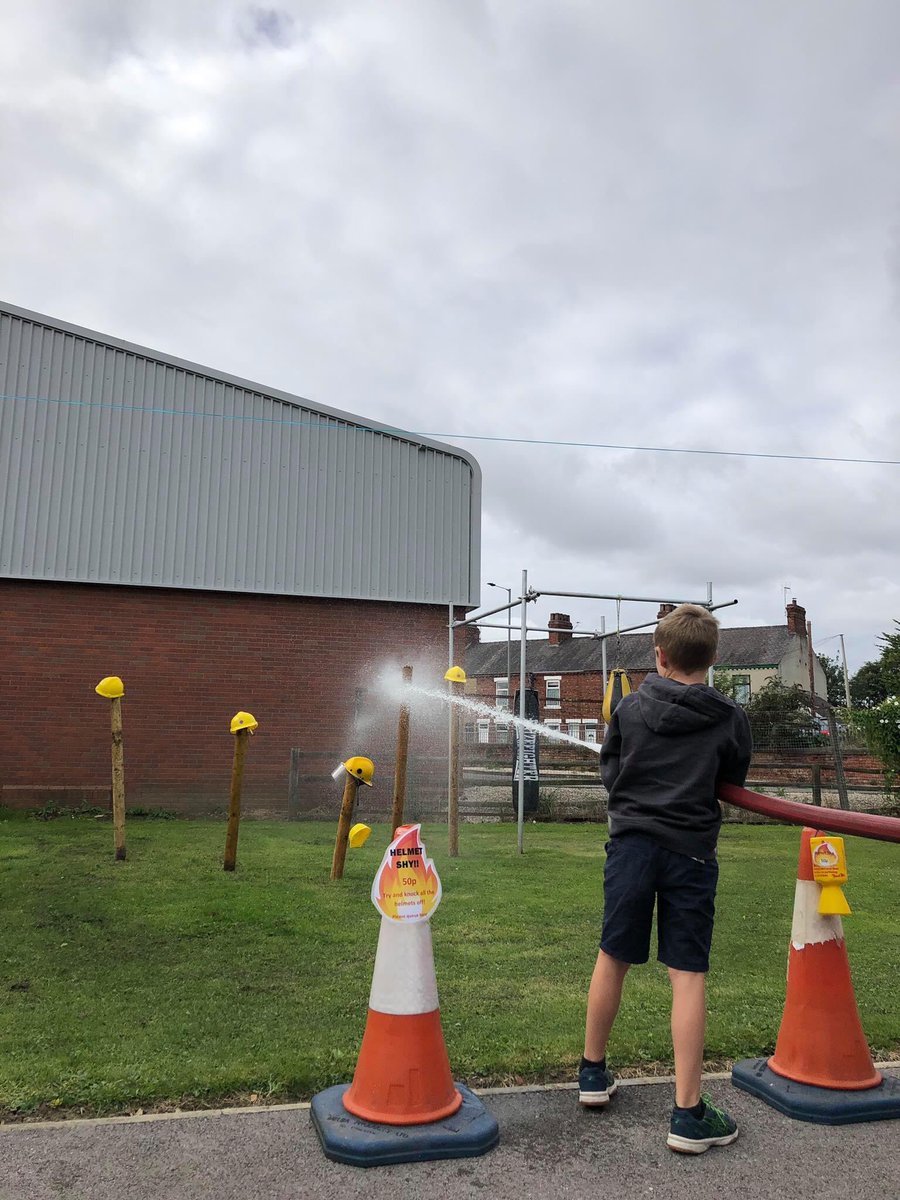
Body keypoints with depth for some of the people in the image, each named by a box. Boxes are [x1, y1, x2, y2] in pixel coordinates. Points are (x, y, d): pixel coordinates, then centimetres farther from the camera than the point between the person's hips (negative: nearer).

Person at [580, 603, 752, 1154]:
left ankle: (594, 1073, 30)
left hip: (632, 842, 2)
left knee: (613, 958, 14)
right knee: (688, 975, 3)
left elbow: (609, 772, 7)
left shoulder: (630, 707, -1)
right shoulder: (731, 718, -3)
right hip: (691, 850, -1)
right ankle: (689, 1113, 7)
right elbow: (733, 785, 9)